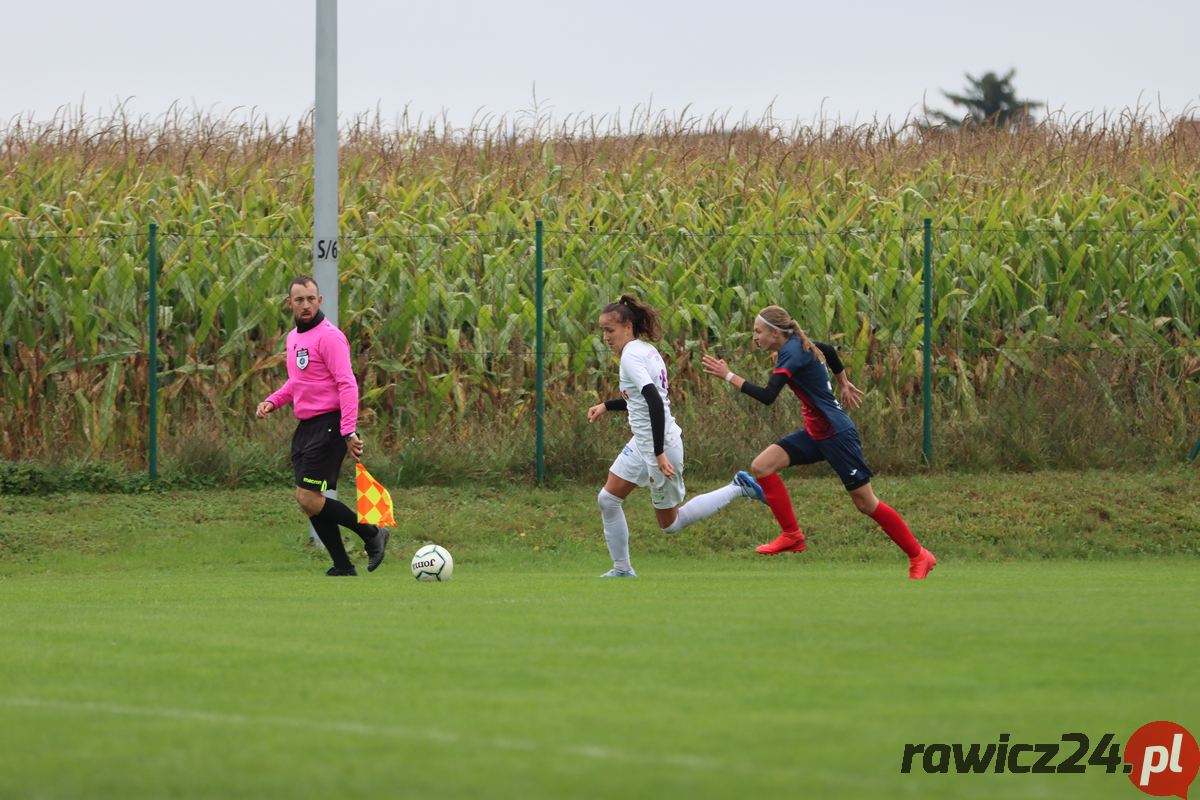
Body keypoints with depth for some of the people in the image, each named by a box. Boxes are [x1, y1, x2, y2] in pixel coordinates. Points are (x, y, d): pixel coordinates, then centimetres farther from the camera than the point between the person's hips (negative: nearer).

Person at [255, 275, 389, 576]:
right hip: (305, 427, 9)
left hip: (328, 425, -9)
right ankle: (343, 567, 12)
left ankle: (372, 534, 1)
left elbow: (347, 385, -18)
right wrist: (272, 402, 11)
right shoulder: (294, 337, 15)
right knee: (308, 501, 5)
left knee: (309, 499, -14)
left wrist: (349, 432, -26)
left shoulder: (329, 336, -13)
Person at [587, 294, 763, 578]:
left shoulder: (631, 355, -20)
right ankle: (622, 570, 14)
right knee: (608, 500, 9)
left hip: (660, 445, -10)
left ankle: (738, 489, 13)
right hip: (642, 444, 10)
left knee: (671, 523, 6)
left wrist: (659, 453, -30)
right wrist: (606, 406, 23)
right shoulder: (646, 350, 10)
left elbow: (655, 402, -29)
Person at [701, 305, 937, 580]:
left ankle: (919, 557, 8)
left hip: (836, 433, -9)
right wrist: (844, 383, 39)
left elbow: (767, 396, -30)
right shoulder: (799, 345, 7)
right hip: (816, 432, 9)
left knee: (865, 502, -3)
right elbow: (828, 351, 27)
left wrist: (728, 376, -24)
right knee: (761, 467, -3)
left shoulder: (792, 353, -21)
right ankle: (792, 536, 0)